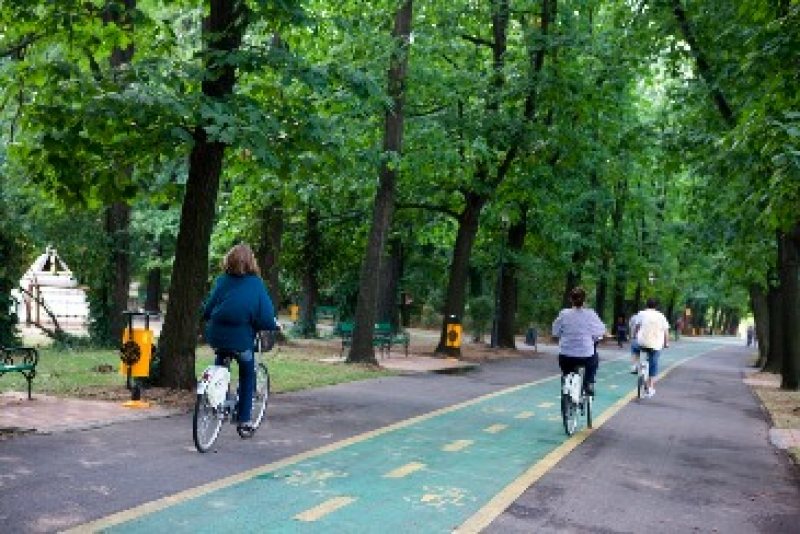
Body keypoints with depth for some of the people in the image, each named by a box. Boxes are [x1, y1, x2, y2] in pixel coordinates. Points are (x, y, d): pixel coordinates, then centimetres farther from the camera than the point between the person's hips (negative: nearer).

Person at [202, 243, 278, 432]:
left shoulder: (221, 280, 2)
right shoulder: (256, 284, -6)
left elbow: (207, 311, 5)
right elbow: (266, 319, -10)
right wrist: (274, 325, 10)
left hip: (216, 337, 3)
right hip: (241, 339, -3)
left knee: (221, 357, 36)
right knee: (247, 376, 18)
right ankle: (244, 420, 18)